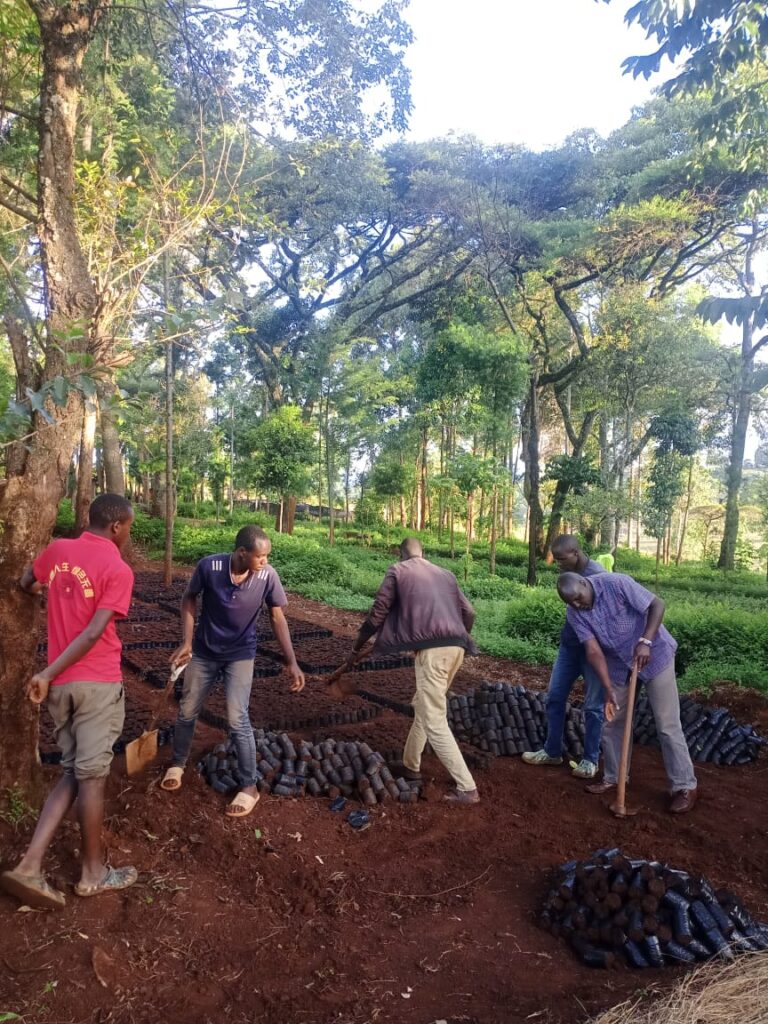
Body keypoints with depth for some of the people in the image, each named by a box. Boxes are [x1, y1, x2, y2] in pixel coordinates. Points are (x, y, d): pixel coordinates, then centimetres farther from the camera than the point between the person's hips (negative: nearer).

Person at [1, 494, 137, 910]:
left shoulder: (57, 550, 6)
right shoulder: (118, 570, -13)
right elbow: (94, 633, -19)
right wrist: (49, 673, -12)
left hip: (61, 683, 6)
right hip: (97, 683, -6)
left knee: (72, 773, 17)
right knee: (92, 776, 5)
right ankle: (93, 873, 20)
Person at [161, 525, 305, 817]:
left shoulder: (268, 576, -23)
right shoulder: (209, 566, -25)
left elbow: (277, 618, -11)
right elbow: (189, 599, -6)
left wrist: (291, 662, -13)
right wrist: (187, 642, -12)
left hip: (240, 655, -1)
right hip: (204, 652, 2)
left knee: (237, 720, -7)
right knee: (187, 712, 15)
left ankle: (250, 786, 11)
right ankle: (177, 763, 43)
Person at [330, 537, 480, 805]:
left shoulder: (397, 570, 9)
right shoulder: (446, 574, 23)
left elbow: (377, 615, 6)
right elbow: (469, 612, 18)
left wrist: (355, 649, 17)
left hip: (432, 648, -7)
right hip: (456, 647, 7)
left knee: (435, 722, 1)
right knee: (424, 707, 24)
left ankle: (467, 789, 1)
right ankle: (410, 765, 36)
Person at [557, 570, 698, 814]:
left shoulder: (615, 584, -26)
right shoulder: (574, 614, -12)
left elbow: (657, 605, -21)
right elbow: (594, 651, -17)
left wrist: (645, 642, -32)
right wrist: (609, 689, -26)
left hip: (654, 655, -5)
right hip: (619, 663, 5)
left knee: (667, 725, -3)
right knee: (612, 721, 9)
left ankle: (685, 787, 10)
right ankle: (613, 777, 26)